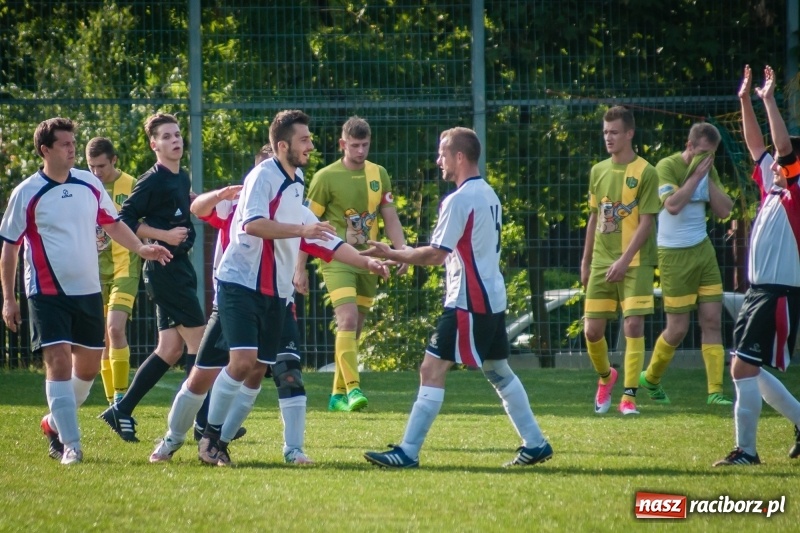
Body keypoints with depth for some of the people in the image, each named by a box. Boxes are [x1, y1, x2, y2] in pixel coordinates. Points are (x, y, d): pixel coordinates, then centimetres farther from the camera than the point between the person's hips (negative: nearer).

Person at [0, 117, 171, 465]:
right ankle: (70, 445, -11)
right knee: (59, 362, -14)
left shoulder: (90, 184, 5)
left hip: (88, 291, 5)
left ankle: (55, 423, 32)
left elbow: (112, 224, 18)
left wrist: (140, 248, 2)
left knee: (89, 365, 9)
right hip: (47, 293, -5)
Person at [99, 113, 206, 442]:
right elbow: (124, 220, -14)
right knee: (199, 341, -10)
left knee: (171, 348, 9)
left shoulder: (182, 178, 14)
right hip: (164, 269, -9)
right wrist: (164, 236, -19)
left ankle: (122, 412, 15)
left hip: (180, 267, 9)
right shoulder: (153, 181, -12)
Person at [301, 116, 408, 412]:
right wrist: (300, 267, -3)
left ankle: (338, 394, 17)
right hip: (337, 259, -5)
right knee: (348, 320, -21)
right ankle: (352, 388, -27)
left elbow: (390, 218, 13)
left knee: (354, 329, 8)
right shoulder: (326, 177, -5)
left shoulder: (379, 175, 9)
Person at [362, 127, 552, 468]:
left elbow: (435, 254, -18)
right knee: (499, 372, 19)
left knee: (432, 370, -10)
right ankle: (535, 444, 23)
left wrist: (391, 254, -8)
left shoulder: (459, 200, -15)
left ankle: (408, 453, -13)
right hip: (492, 298, 10)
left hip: (468, 303, -10)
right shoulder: (488, 195, 13)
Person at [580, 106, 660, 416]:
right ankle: (605, 377, 30)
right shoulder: (598, 171, 10)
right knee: (592, 330, 2)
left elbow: (646, 222, -10)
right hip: (601, 262, 5)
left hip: (635, 263, -5)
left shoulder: (645, 172, -6)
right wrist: (586, 262, 17)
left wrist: (624, 260, -18)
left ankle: (629, 396, -5)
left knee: (633, 325, -10)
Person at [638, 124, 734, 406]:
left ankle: (716, 392, -2)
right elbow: (672, 205, -29)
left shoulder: (708, 170, 6)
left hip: (703, 250, 6)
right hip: (674, 255, -6)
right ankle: (650, 378, 24)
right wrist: (696, 175, -22)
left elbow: (724, 211, 2)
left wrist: (708, 179, -8)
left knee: (713, 321, -2)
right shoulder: (667, 166, -14)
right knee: (677, 329, -1)